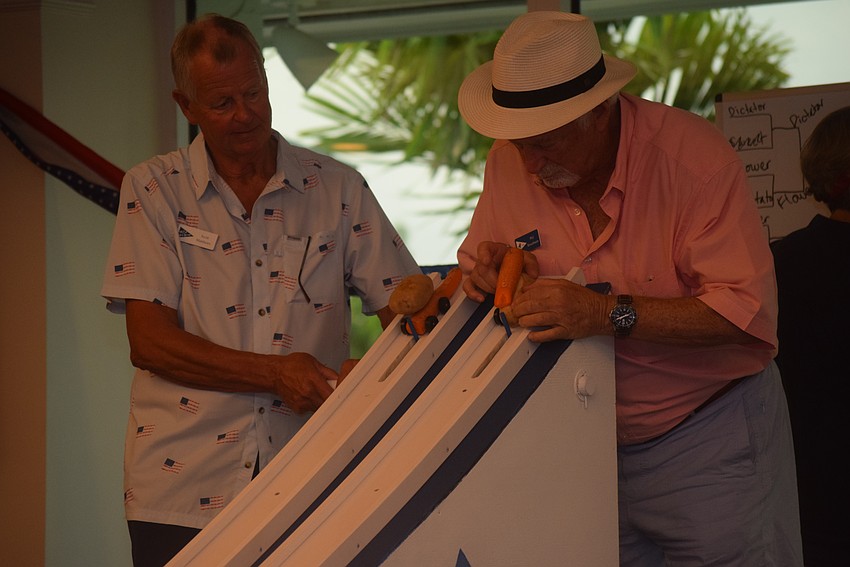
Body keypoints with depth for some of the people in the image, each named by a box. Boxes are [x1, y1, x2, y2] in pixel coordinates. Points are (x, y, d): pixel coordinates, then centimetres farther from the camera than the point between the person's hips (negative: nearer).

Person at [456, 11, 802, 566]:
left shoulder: (693, 153, -19)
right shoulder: (508, 164, -4)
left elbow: (750, 312, -24)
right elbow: (476, 264, 11)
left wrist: (607, 313, -32)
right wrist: (482, 276, -14)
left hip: (708, 438, -4)